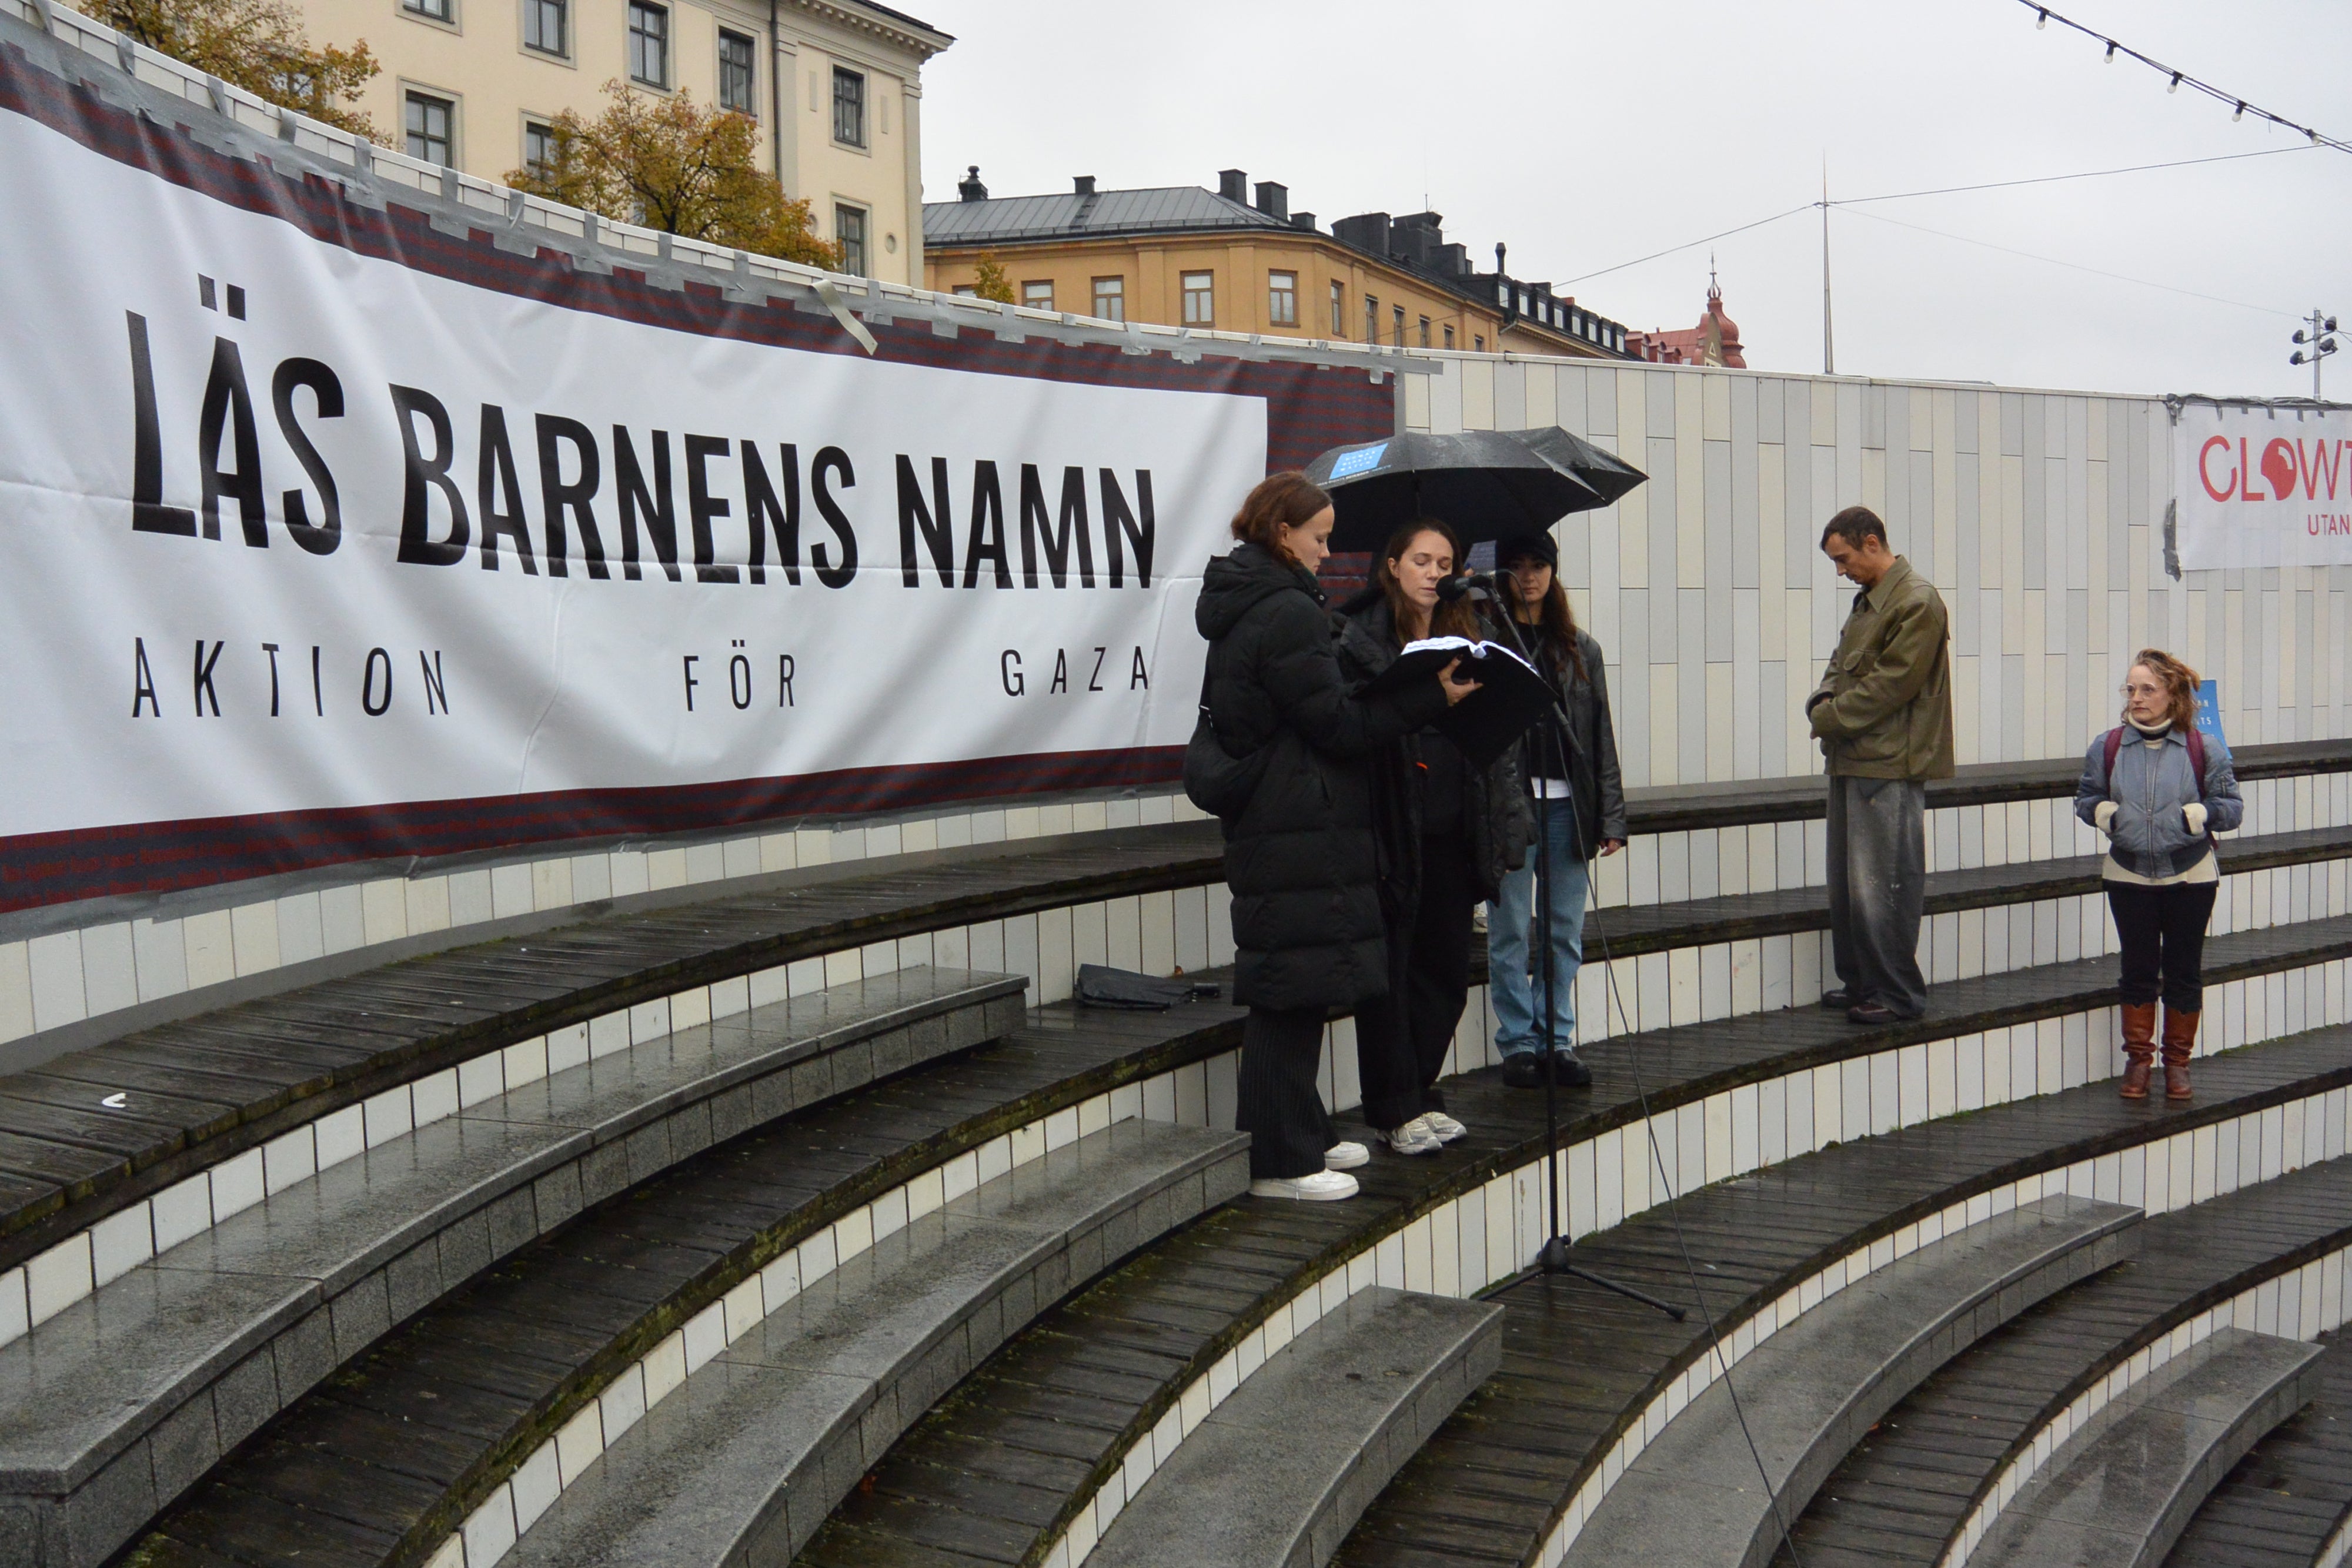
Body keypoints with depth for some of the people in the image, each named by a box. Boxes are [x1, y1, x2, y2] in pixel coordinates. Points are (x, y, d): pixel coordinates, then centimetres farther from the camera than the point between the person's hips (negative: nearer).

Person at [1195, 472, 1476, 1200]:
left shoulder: (1242, 608, 16)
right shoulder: (1287, 614, -16)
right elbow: (1338, 724, -16)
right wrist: (1434, 695, -12)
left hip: (1264, 821, 10)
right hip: (1300, 831, -10)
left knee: (1290, 989, 16)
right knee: (1295, 989, -4)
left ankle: (1302, 1135, 27)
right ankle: (1279, 1162, 2)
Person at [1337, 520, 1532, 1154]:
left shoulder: (1471, 638, 13)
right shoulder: (1359, 639, -4)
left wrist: (1505, 826, 7)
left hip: (1452, 833, 6)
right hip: (1392, 833, -5)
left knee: (1446, 969, 11)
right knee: (1389, 971, 1)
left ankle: (1420, 1091, 26)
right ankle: (1394, 1109, 11)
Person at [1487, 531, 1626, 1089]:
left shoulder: (1579, 647, 14)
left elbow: (1601, 735, 13)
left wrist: (1610, 815, 6)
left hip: (1567, 804, 3)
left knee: (1566, 931, 7)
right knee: (1511, 931, 1)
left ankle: (1559, 1039, 17)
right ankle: (1519, 1043, 11)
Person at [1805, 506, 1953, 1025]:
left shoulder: (1917, 603, -13)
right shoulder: (1867, 601, 17)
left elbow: (1891, 684, -18)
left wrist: (1831, 718, -12)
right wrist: (1824, 699, 0)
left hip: (1889, 766, -10)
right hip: (1853, 760, 10)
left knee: (1882, 885, -5)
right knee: (1847, 881, 14)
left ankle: (1897, 993, 5)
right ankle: (1860, 982, 24)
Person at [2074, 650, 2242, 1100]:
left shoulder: (2204, 750, -6)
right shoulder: (2107, 748, -1)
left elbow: (2232, 806, 0)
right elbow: (2085, 797, 11)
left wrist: (2198, 815, -20)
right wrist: (2103, 813, -11)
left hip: (2190, 877, -1)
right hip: (2129, 877, 1)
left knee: (2184, 971, 6)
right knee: (2138, 970, 6)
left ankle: (2178, 1060, 20)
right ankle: (2137, 1058, 18)